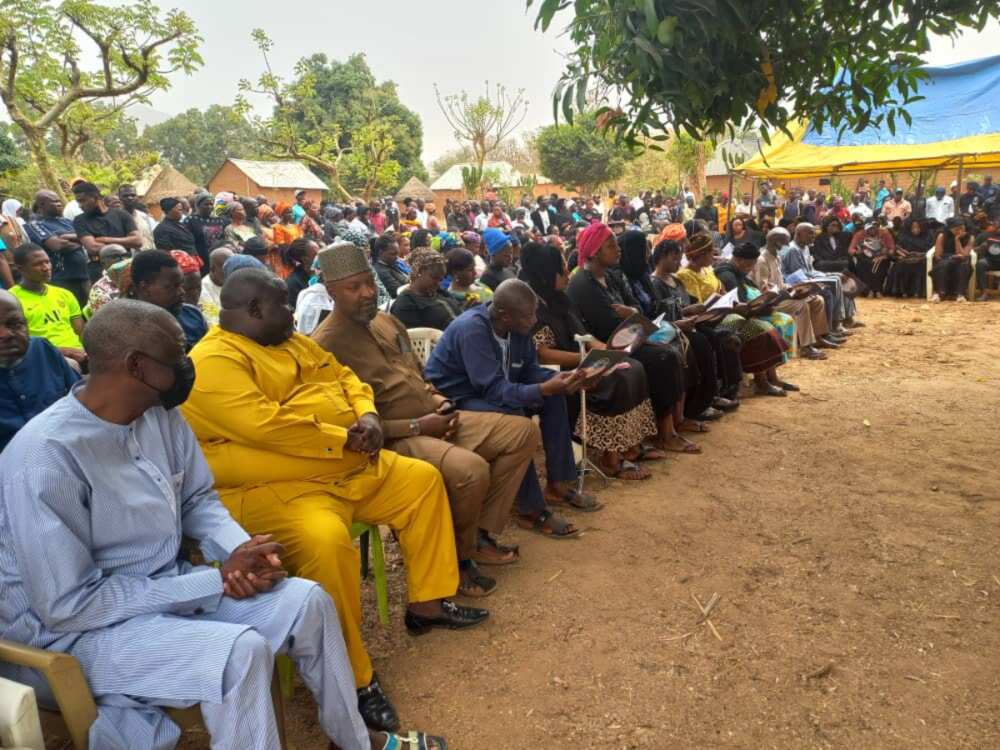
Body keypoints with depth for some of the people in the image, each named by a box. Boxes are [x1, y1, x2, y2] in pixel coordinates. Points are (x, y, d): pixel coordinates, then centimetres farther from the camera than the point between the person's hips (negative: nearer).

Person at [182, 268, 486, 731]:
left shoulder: (293, 343, 16)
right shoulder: (213, 362, -14)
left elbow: (344, 377, 19)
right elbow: (266, 425, -26)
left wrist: (367, 415, -3)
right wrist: (343, 439, -18)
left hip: (351, 467, 10)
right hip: (274, 489, -9)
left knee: (423, 480, 9)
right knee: (325, 541, -37)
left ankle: (427, 604, 18)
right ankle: (354, 678, -18)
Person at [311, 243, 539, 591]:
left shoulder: (386, 321, 13)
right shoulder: (326, 345, -14)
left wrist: (440, 402, 2)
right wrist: (417, 426, -18)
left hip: (434, 420, 9)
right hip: (392, 440, -9)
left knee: (523, 432, 3)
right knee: (471, 469, -34)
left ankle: (481, 533, 8)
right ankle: (457, 557, -4)